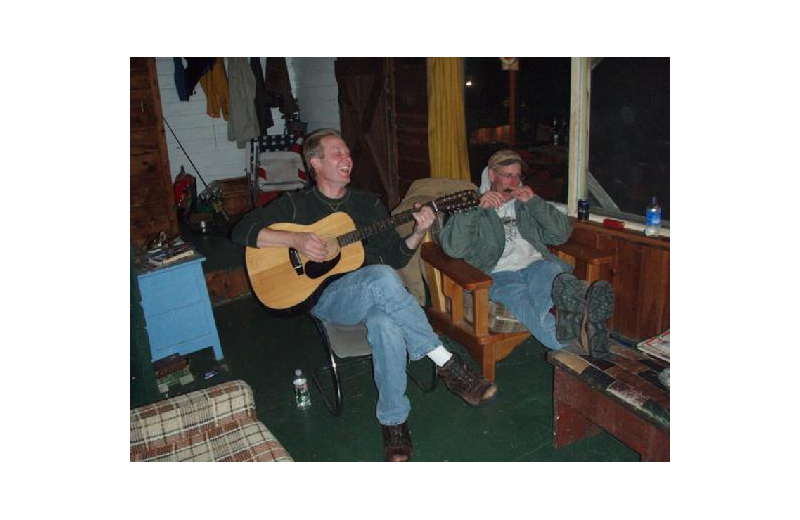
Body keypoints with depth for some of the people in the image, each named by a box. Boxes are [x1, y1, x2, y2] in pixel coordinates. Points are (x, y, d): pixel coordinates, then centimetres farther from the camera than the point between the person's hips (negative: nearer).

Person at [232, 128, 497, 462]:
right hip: (323, 295, -3)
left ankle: (393, 419, -20)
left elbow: (396, 258, 12)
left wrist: (418, 233, -8)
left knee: (385, 322, -37)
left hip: (373, 296, 3)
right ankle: (447, 364, -28)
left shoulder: (369, 204, 17)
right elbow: (242, 231, -1)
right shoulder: (296, 204, 8)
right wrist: (295, 240, -14)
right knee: (381, 278, -37)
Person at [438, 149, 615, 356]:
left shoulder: (526, 203, 30)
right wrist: (478, 208, -14)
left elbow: (562, 234, 16)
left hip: (536, 264, 3)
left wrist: (535, 202, 5)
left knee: (551, 270, -35)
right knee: (519, 297, -38)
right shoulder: (472, 206, 18)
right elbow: (452, 248, -3)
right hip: (499, 275, -2)